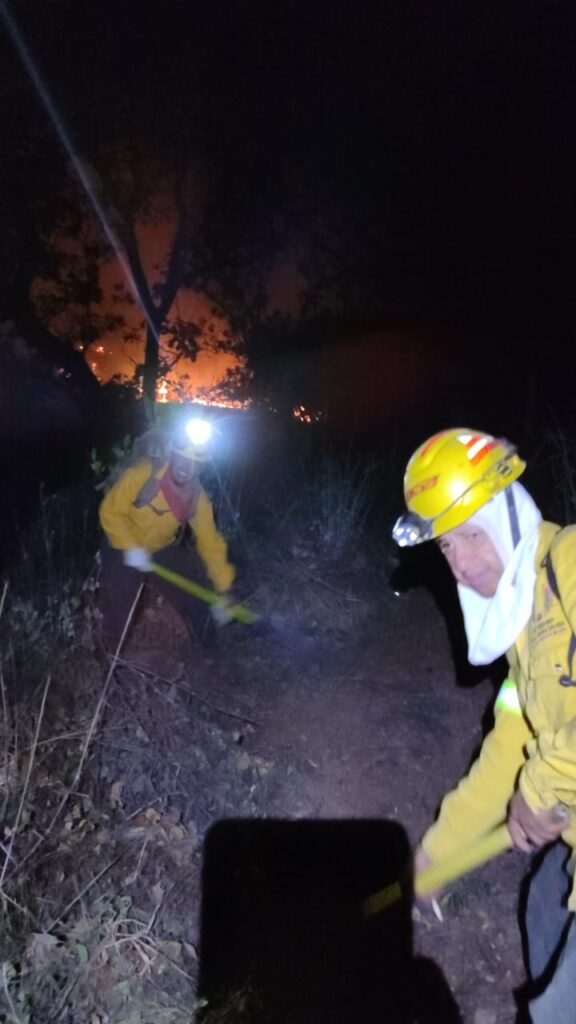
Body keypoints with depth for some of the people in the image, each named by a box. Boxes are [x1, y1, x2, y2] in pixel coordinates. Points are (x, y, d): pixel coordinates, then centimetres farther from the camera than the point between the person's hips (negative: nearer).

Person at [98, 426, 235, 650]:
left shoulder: (198, 497, -19)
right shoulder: (142, 474, -33)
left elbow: (210, 541, -15)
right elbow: (110, 512, -23)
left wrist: (223, 591, -17)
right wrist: (131, 548, -33)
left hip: (165, 549, 3)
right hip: (123, 548, -3)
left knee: (191, 598, 9)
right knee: (117, 607, 4)